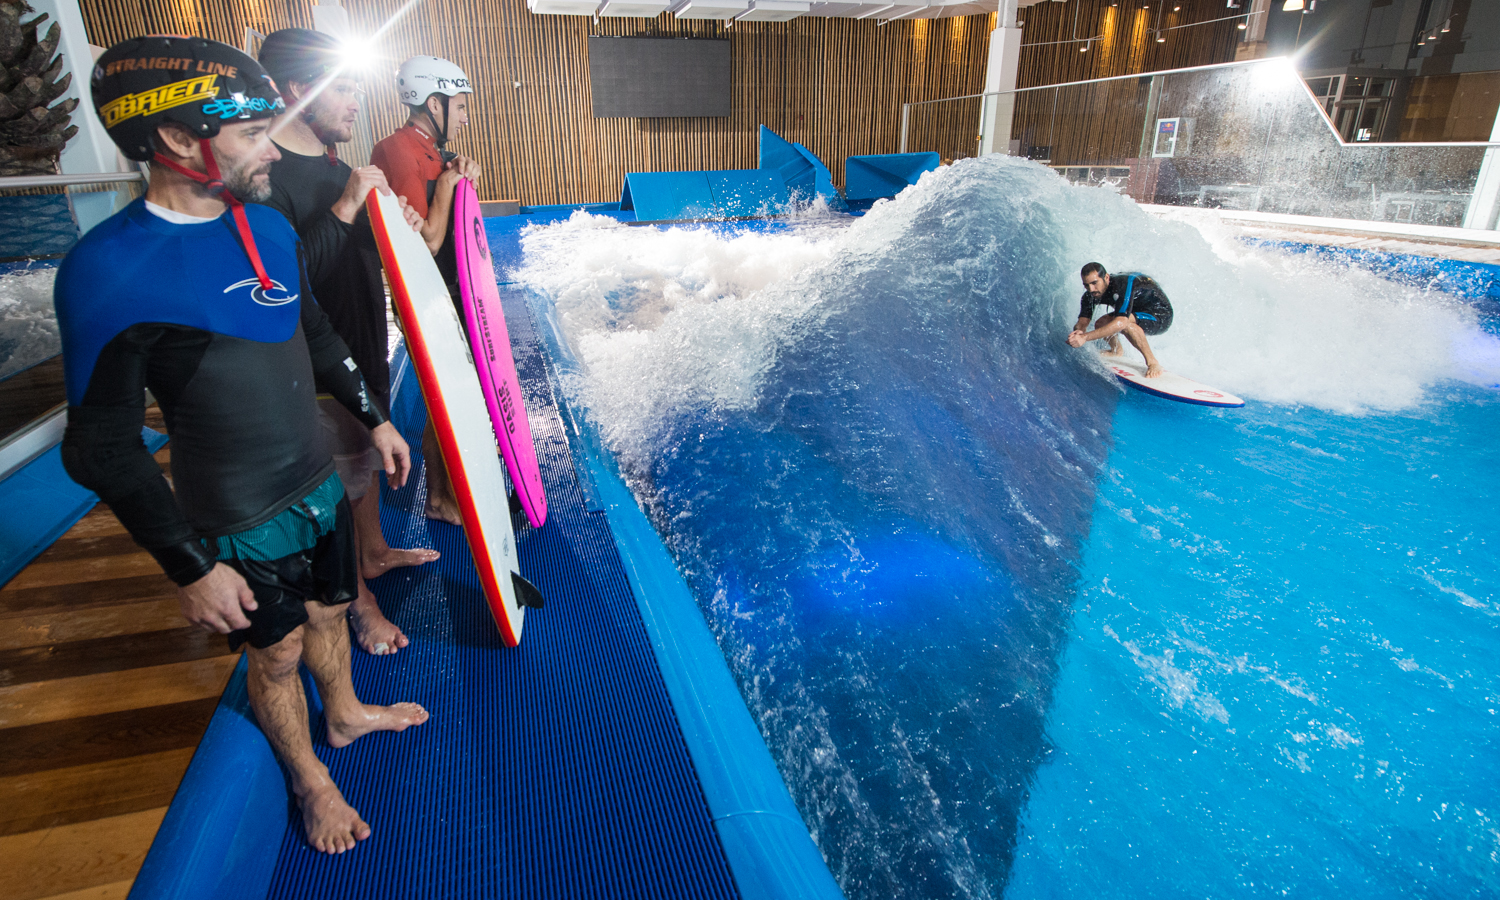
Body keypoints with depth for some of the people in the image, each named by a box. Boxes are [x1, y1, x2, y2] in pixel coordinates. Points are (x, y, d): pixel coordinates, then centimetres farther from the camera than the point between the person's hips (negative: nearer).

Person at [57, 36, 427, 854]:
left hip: (321, 486, 6)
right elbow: (102, 447, -18)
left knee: (328, 612, 25)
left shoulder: (270, 226, -3)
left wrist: (374, 419, 16)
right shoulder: (108, 271, -22)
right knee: (277, 655, 15)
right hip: (242, 528, -5)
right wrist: (189, 568, -16)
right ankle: (309, 780, 41)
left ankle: (345, 713, 53)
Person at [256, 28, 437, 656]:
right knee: (339, 475, 5)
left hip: (365, 343, 9)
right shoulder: (265, 173, -22)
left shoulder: (333, 162, 7)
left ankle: (375, 551, 45)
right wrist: (344, 208, -32)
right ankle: (359, 600, 23)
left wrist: (393, 222, 0)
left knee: (368, 452, 23)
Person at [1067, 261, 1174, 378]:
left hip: (1161, 316, -8)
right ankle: (1116, 351, 22)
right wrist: (1079, 330, -43)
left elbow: (1121, 322, -48)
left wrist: (1085, 337, -54)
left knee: (1123, 322, -34)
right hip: (1137, 313, 8)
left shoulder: (1124, 284, -36)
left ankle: (1153, 363, -23)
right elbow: (1083, 321, -17)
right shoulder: (1091, 294, -13)